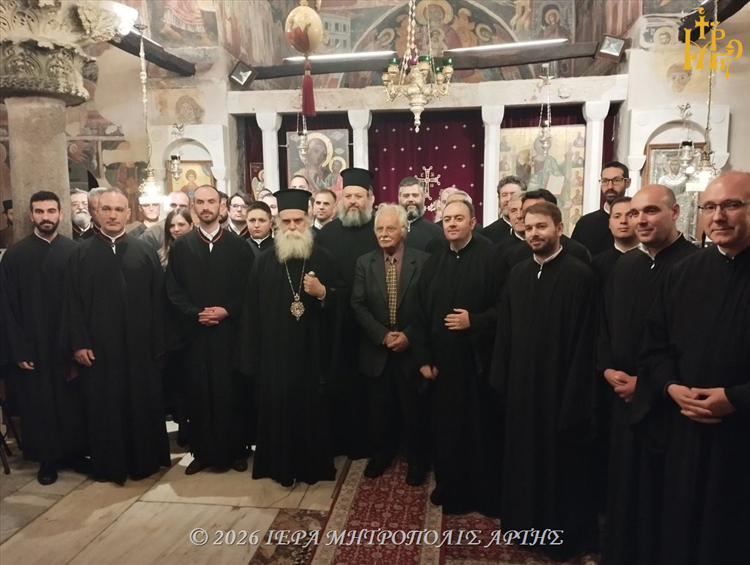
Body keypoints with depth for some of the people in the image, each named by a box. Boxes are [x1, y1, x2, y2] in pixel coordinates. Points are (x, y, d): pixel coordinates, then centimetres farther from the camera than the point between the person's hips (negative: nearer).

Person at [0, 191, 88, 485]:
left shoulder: (74, 251, 0)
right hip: (33, 345, 0)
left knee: (73, 399, 8)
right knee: (40, 402, 9)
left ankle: (75, 451, 24)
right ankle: (48, 458, 24)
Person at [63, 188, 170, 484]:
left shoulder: (145, 251, 4)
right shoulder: (81, 253, 4)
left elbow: (158, 300, 1)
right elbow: (73, 302, 1)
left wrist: (158, 342, -4)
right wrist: (78, 343, -6)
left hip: (140, 344, 0)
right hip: (98, 345, 0)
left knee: (143, 402, 9)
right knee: (104, 405, 8)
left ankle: (145, 460, 25)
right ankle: (109, 465, 23)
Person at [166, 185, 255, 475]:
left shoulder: (239, 245, 4)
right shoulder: (181, 246, 6)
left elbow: (249, 288, 1)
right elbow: (173, 290, 3)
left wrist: (227, 311, -12)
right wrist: (195, 313, -11)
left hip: (230, 329, -1)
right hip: (196, 330, 1)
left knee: (233, 390, 4)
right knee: (199, 391, 5)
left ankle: (236, 450, 16)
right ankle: (202, 452, 18)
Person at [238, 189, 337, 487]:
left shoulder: (323, 259, 2)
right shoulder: (264, 262, 3)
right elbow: (251, 313, 0)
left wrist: (322, 293, -18)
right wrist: (252, 357, -3)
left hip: (312, 351, 0)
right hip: (274, 352, 1)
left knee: (313, 409, 7)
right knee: (277, 409, 6)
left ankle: (314, 465, 25)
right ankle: (281, 465, 24)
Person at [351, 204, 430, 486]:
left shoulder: (423, 261, -6)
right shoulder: (364, 263, 1)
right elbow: (358, 305, -4)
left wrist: (409, 335, -16)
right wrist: (383, 335, -14)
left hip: (411, 348, -2)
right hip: (377, 350, 2)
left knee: (414, 409, 10)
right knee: (380, 408, 16)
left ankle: (416, 460, 30)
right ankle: (382, 452, 38)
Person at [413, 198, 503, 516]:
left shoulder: (491, 257, -7)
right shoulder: (433, 262, 9)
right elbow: (421, 313, 7)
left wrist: (474, 321, -18)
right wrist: (423, 357, 2)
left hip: (478, 358, -4)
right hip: (442, 358, 4)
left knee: (482, 427, 7)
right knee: (446, 426, 10)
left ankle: (486, 494, 26)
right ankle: (450, 488, 29)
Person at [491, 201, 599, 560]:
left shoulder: (579, 275, -12)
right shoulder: (518, 274, 5)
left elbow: (583, 340, -14)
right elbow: (505, 330, 6)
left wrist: (574, 394, -15)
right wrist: (501, 378, 4)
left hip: (560, 385, -5)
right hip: (521, 384, 6)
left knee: (561, 462, 11)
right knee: (523, 458, 18)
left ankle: (564, 534, 32)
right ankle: (526, 525, 37)